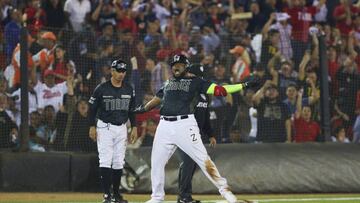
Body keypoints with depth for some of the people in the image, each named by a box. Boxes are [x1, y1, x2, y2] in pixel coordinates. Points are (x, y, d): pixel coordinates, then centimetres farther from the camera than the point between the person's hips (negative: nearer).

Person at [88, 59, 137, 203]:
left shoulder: (129, 90, 5)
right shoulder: (101, 89, -8)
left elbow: (132, 109, 14)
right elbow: (92, 108, -4)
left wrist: (134, 127, 8)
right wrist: (92, 127, -10)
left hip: (121, 128, 4)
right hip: (105, 127, -4)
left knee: (119, 162, 7)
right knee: (105, 161, -10)